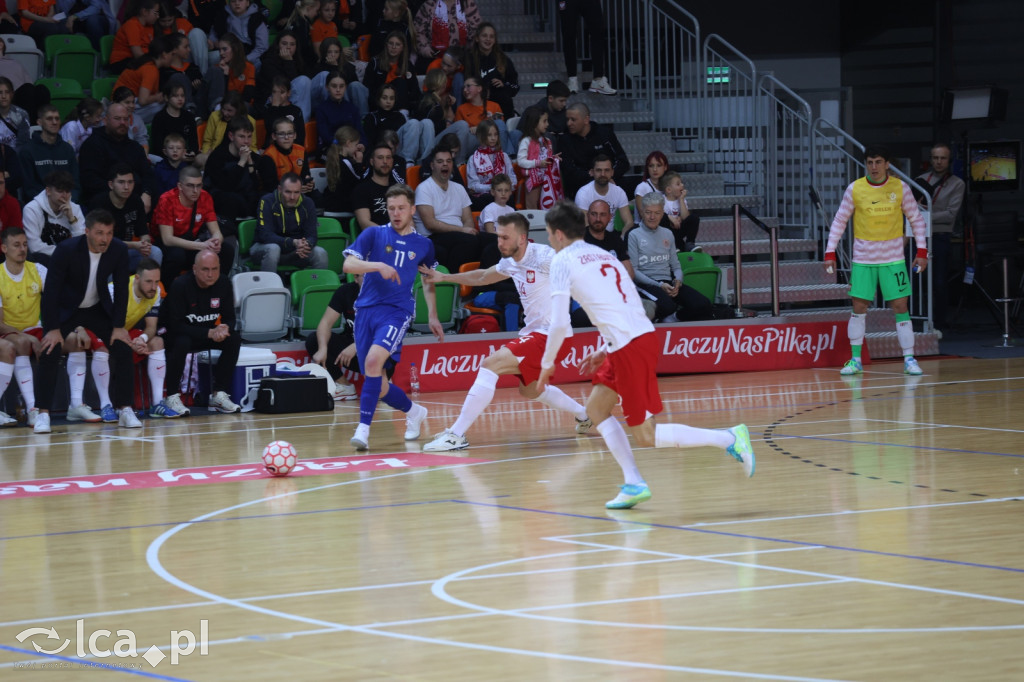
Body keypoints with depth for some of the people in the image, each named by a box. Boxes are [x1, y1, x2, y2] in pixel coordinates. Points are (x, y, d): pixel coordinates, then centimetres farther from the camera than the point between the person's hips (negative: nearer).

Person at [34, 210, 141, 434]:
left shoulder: (119, 250, -18)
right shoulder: (67, 249, -27)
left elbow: (121, 289, -8)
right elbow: (51, 289, -23)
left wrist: (119, 326, -11)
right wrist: (53, 329, -25)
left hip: (99, 308, 3)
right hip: (65, 309, -3)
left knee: (123, 348, -12)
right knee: (49, 352, -21)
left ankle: (125, 410, -4)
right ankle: (43, 414, -16)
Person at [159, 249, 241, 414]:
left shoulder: (224, 284, -7)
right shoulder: (181, 286, -23)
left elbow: (230, 318, 0)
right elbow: (176, 326, -27)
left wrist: (225, 329, -26)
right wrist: (210, 333, -34)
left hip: (208, 333, 5)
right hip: (173, 334, -5)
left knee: (234, 339, -18)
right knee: (182, 343, -38)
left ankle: (219, 395, -12)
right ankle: (172, 397, -26)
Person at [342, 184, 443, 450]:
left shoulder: (423, 245, 11)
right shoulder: (373, 235, 5)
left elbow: (428, 282, 27)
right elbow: (348, 264, -8)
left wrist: (432, 316, 20)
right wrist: (378, 265, -23)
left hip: (397, 311, -2)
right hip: (367, 309, 2)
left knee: (374, 360, -29)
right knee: (379, 387, 4)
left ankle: (363, 428, -28)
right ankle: (414, 412, 34)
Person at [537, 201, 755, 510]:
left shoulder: (564, 261, -1)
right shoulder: (604, 255, 22)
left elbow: (559, 323, -8)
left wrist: (547, 364, 6)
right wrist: (604, 351, 29)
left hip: (629, 347, -9)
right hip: (645, 336, 9)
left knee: (645, 436, -1)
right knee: (596, 408, 19)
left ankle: (729, 438, -6)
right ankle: (634, 484, 12)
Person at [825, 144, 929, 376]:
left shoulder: (900, 187, -3)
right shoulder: (855, 189, -4)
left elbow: (916, 220, 5)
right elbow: (839, 221, 4)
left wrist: (922, 251, -2)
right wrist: (830, 253, -2)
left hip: (893, 259, 0)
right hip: (863, 260, 0)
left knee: (900, 307, -4)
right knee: (859, 307, -1)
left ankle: (909, 359, 1)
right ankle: (856, 360, 9)